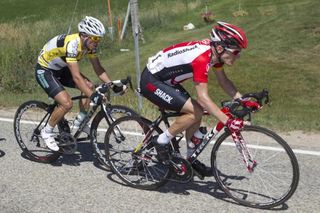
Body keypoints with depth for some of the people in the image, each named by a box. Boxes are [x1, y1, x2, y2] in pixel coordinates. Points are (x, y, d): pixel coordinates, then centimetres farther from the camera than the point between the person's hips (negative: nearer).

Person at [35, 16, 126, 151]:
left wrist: (112, 85, -18)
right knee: (67, 103, -22)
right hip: (44, 70, -8)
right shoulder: (72, 44, -36)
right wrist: (93, 96, -47)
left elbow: (98, 69, -5)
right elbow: (76, 77, -40)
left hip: (60, 69, 8)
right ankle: (47, 132, 0)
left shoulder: (90, 45, -11)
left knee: (89, 86, -8)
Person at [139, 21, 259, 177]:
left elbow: (223, 81, 7)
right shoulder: (201, 58, -31)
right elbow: (203, 98, -33)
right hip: (151, 81, -9)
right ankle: (161, 141, -1)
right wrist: (227, 121, -36)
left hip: (165, 80, 9)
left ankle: (191, 158, 20)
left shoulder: (214, 51, -4)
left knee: (197, 112, 6)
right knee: (195, 112, -18)